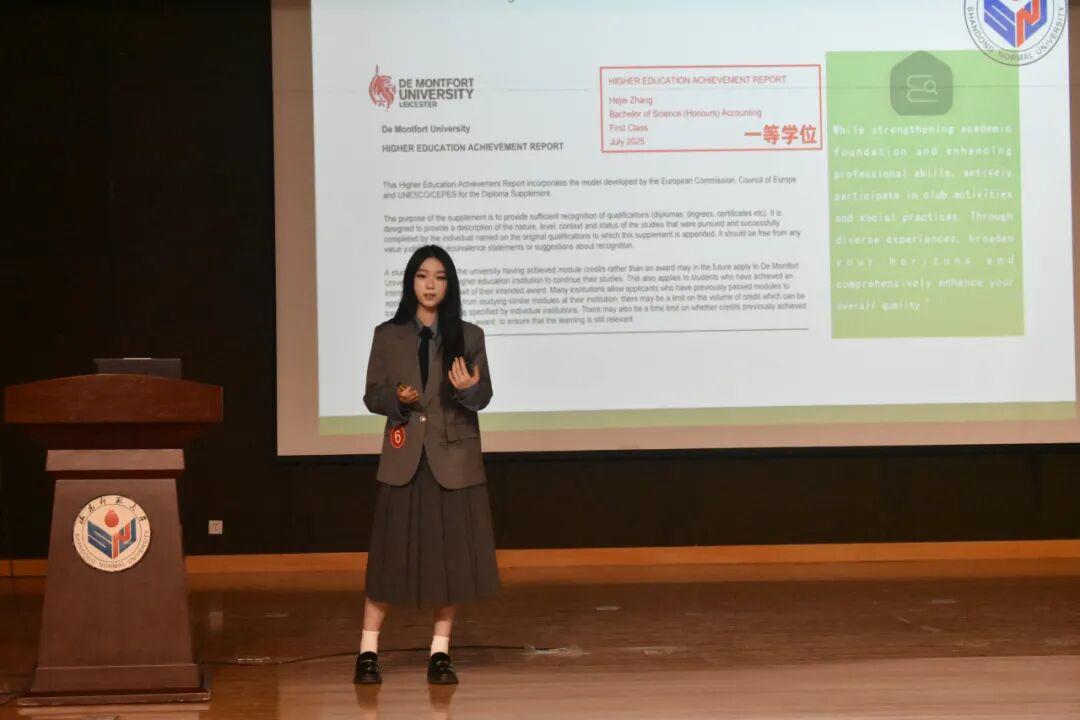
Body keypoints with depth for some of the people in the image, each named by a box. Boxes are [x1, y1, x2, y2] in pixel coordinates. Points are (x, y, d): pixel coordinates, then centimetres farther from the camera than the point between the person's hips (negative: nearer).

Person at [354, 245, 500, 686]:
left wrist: (470, 388, -22)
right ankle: (368, 651, 5)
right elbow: (372, 396, 5)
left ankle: (440, 653, 11)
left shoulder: (468, 337, 5)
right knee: (391, 552, -1)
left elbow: (483, 397, 0)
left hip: (454, 458, 1)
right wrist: (397, 398, -15)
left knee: (450, 554, 2)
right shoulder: (388, 336, 5)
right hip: (404, 457, 0)